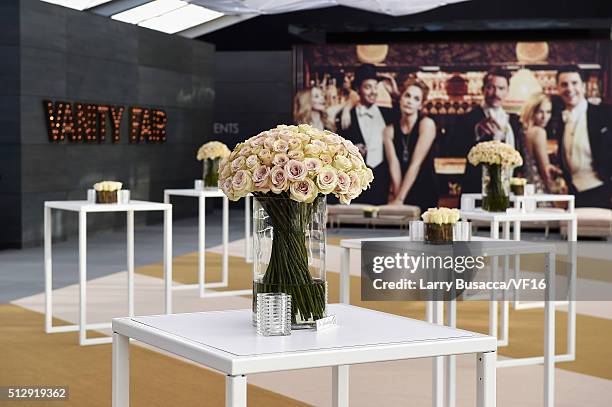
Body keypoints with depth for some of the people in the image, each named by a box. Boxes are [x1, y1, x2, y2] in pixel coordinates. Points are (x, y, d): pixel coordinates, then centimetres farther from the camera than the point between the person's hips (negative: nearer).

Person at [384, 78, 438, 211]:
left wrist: (400, 199, -15)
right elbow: (394, 165, -6)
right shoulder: (390, 130, 5)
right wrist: (396, 196, -18)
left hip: (425, 195, -3)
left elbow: (416, 163, -12)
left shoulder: (426, 124, -6)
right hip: (401, 196, 3)